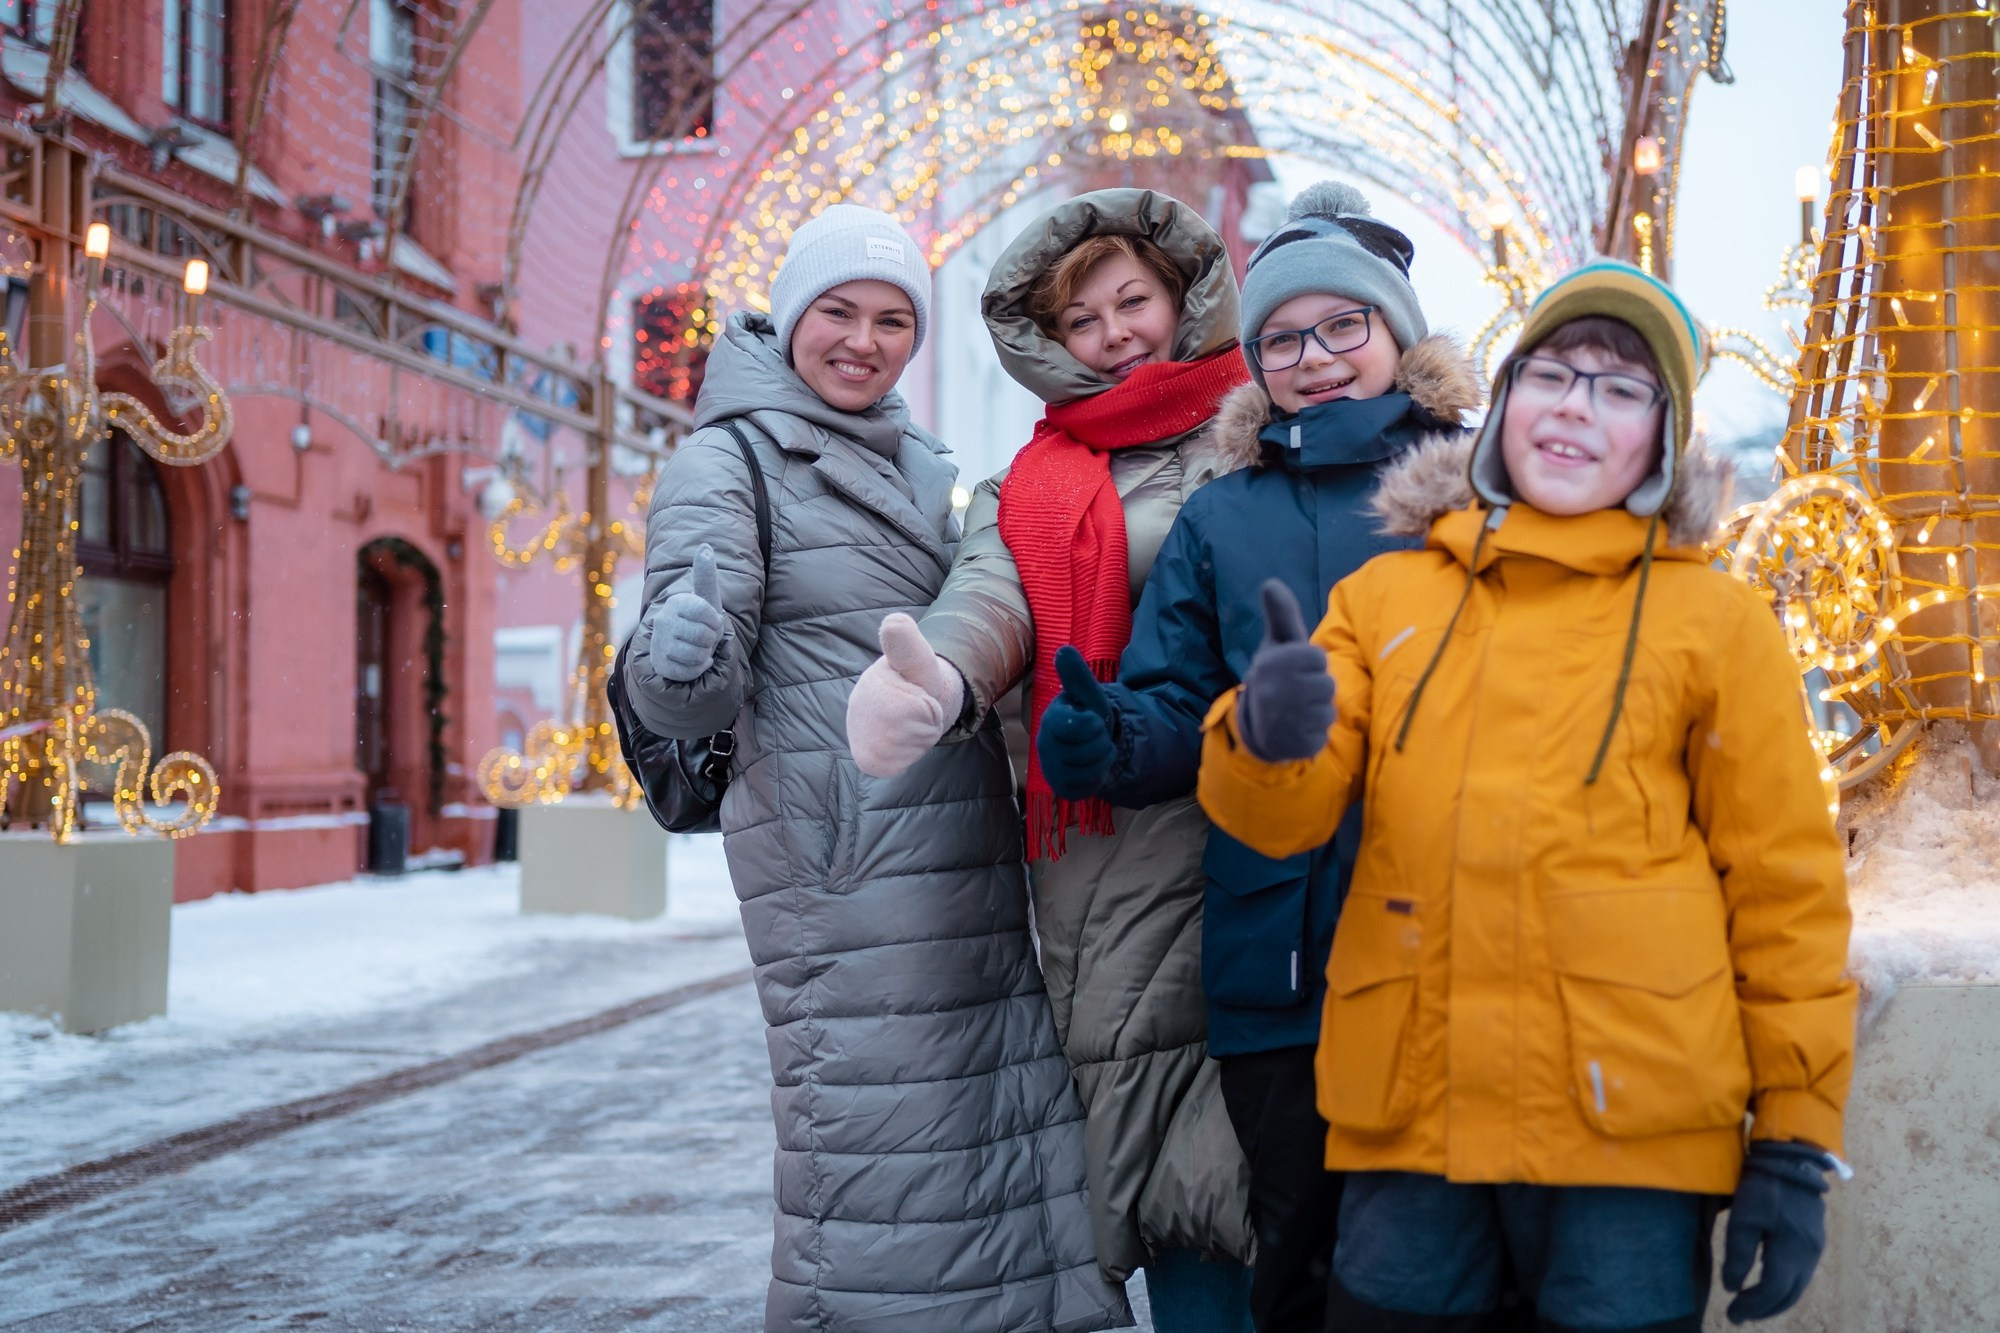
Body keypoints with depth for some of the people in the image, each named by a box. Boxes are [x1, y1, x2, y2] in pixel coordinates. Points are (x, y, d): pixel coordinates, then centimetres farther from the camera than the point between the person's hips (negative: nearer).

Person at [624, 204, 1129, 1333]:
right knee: (874, 1147, -9)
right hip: (845, 860, -7)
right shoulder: (732, 462, -1)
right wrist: (679, 663, -33)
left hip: (973, 854, 7)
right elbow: (692, 691, -12)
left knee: (1016, 1132, 6)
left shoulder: (927, 468, 18)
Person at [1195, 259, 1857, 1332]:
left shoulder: (1714, 620, 3)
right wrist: (1268, 734, -23)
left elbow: (1783, 890, 2)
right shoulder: (1386, 594, 9)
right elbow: (1286, 814, 0)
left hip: (1627, 1121, -2)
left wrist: (1796, 1143, -1)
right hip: (1405, 1114, 2)